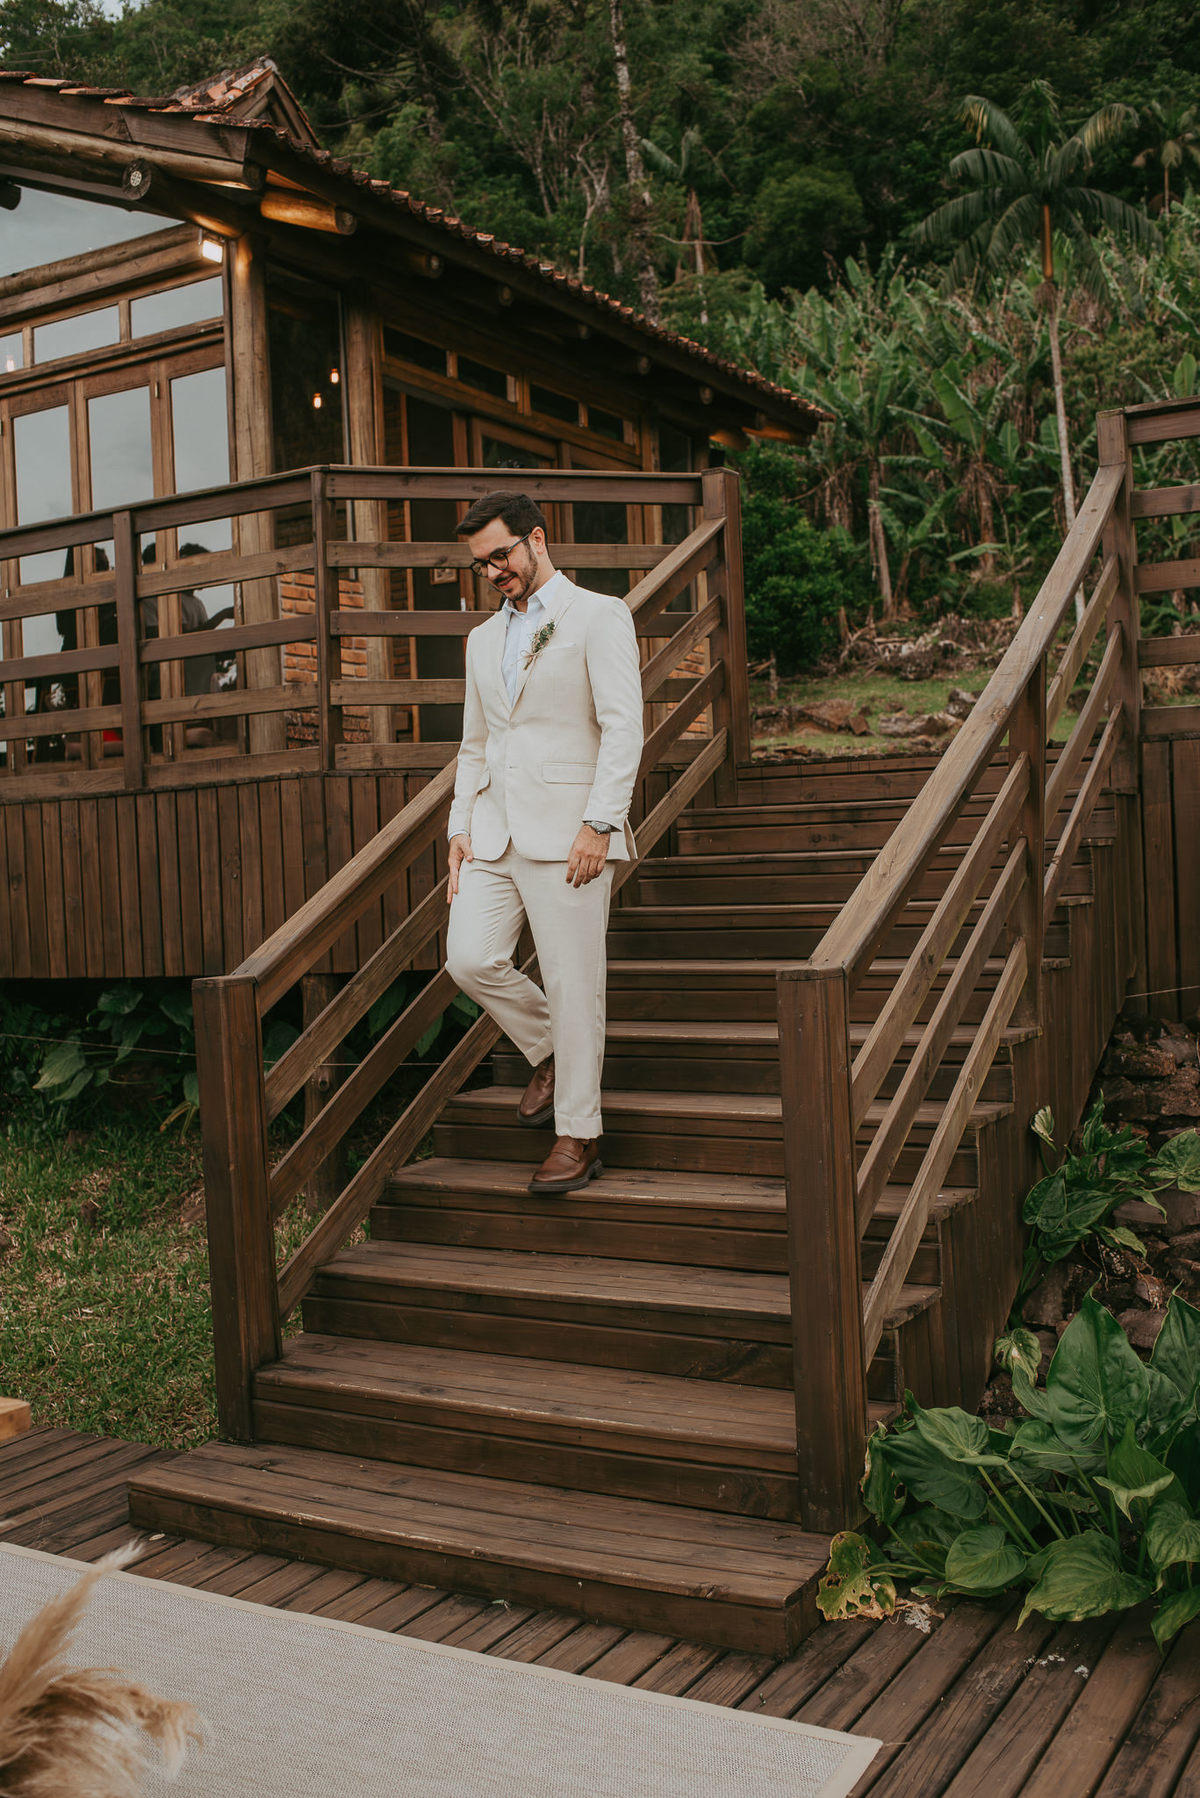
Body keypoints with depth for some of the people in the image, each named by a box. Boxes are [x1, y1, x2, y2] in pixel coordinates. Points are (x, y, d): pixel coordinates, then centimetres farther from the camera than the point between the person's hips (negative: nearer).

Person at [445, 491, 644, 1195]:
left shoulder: (599, 616, -1)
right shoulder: (484, 639, 21)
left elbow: (624, 727, -9)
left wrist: (599, 824, -18)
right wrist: (461, 826, 11)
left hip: (567, 827, -6)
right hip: (495, 828, 6)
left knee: (573, 981, -4)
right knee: (471, 958, -6)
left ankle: (579, 1136, 7)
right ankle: (551, 1052, 20)